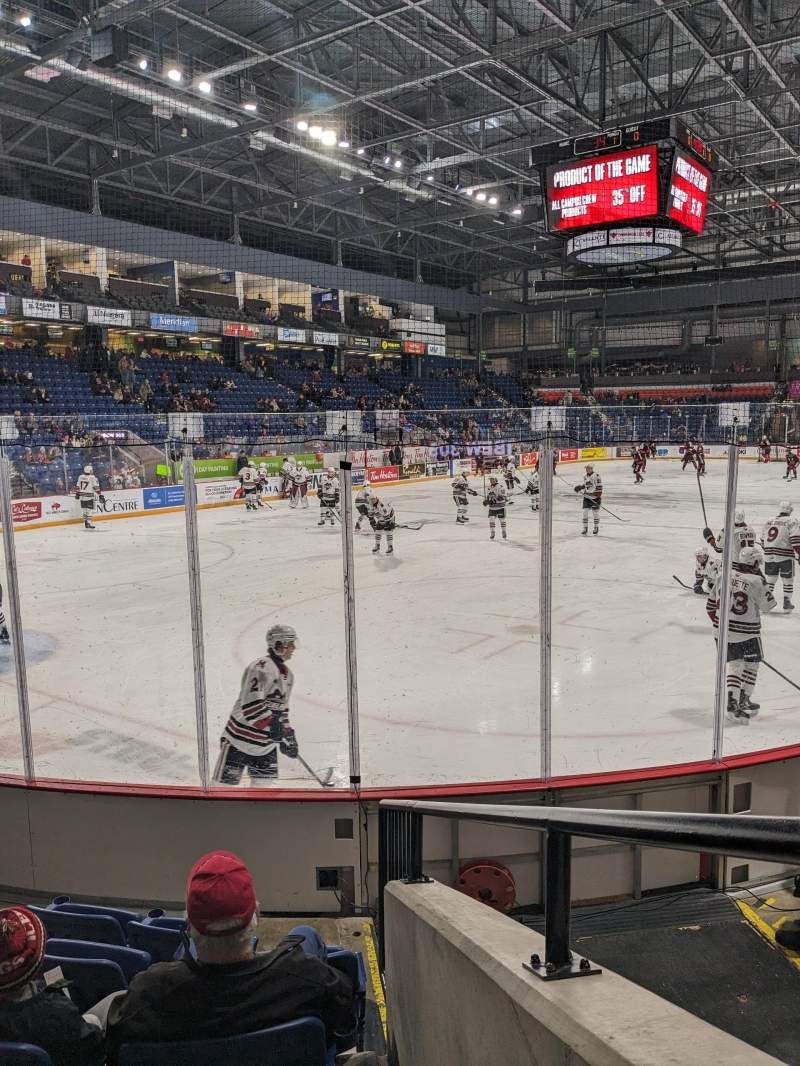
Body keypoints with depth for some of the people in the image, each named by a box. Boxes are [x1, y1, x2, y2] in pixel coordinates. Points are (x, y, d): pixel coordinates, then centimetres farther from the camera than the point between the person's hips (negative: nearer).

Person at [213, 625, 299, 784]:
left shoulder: (287, 674, 11)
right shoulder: (261, 668, -20)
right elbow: (250, 705, -28)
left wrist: (288, 734, 15)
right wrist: (272, 725, -31)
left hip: (266, 743, 8)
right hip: (242, 738, -8)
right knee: (226, 782, -1)